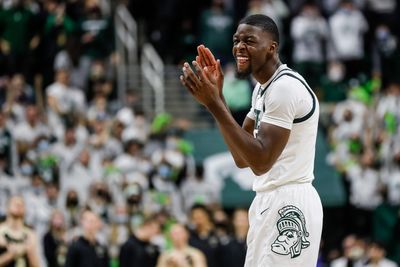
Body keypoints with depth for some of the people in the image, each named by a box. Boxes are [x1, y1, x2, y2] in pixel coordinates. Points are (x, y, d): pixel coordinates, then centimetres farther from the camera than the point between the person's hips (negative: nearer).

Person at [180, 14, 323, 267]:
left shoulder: (286, 87, -17)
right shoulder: (264, 87, 14)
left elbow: (261, 161, -24)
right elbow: (243, 157, 14)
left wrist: (214, 104, -24)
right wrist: (217, 97, 6)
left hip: (288, 205, -10)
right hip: (271, 201, 10)